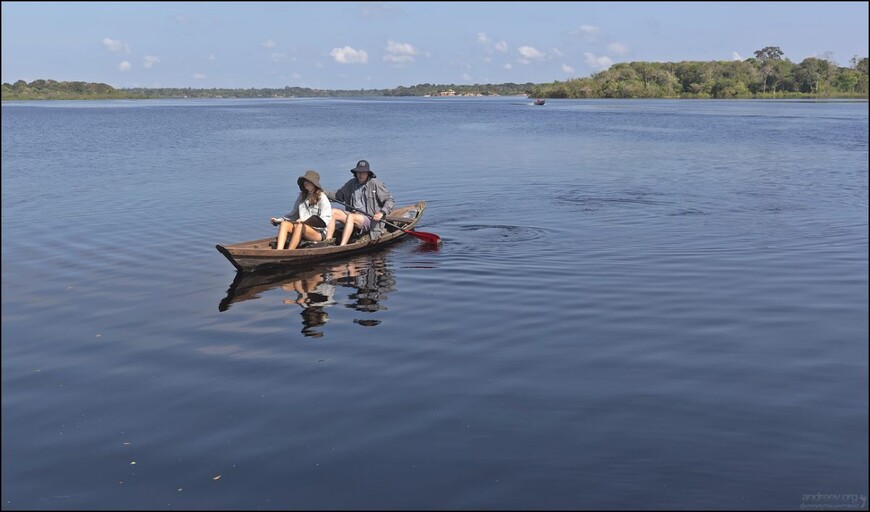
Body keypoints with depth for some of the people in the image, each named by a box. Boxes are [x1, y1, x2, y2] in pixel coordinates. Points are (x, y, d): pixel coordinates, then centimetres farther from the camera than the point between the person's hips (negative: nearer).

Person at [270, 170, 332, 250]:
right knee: (284, 224, -19)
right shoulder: (302, 196, 16)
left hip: (319, 233, -6)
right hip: (303, 232, 6)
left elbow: (324, 220, -12)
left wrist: (306, 220, -22)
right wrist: (278, 220, 5)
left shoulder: (322, 198, -4)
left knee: (300, 226, -34)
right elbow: (294, 214, 19)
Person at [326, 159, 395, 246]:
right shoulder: (351, 183, 12)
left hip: (370, 219, -7)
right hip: (354, 215, 7)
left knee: (350, 217, -34)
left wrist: (381, 213, -24)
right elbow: (338, 195, 23)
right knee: (332, 213, -11)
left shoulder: (376, 184, -6)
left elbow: (390, 201, -7)